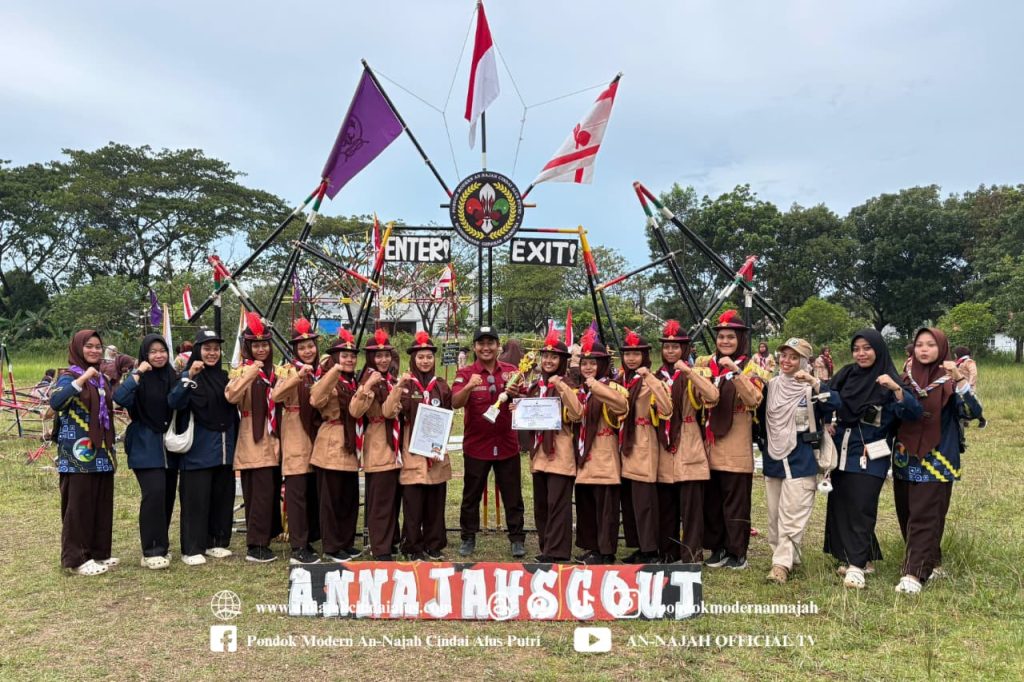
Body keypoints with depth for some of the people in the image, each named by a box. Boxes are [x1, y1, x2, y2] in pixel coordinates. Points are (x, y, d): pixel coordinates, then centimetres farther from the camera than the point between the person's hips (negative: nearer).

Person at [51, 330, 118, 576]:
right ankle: (77, 558, 6)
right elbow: (54, 402, -28)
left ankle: (99, 552, 21)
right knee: (78, 505, -2)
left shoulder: (102, 378, 13)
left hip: (101, 452, 7)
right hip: (78, 453, -7)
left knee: (102, 504, 11)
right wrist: (84, 377, -32)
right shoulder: (69, 376, -7)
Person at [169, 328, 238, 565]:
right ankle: (192, 549, 5)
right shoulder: (188, 376, -5)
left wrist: (233, 444, 12)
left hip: (224, 449, 6)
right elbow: (174, 403, -23)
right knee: (196, 499, -3)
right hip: (198, 451, -6)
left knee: (222, 497, 11)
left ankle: (216, 542, 23)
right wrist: (189, 377, -34)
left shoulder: (224, 377, 12)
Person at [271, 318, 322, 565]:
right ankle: (297, 548, 0)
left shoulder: (321, 370, 11)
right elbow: (275, 396, -26)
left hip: (316, 436, 6)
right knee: (297, 492, -5)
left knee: (314, 491, 11)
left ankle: (309, 541, 22)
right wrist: (298, 376, -39)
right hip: (296, 437, -6)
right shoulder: (289, 369, -6)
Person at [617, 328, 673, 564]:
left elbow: (667, 409, -24)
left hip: (643, 447, -7)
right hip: (624, 446, 7)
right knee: (627, 499, 11)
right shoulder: (621, 381, 12)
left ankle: (650, 551, 5)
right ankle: (639, 547, 22)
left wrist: (650, 378, -27)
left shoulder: (650, 380, -8)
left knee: (643, 500, -5)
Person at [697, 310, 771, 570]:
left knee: (736, 501, 1)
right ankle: (717, 548, 22)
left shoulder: (750, 366, -1)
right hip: (710, 445, 4)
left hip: (736, 448, -4)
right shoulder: (706, 364, 11)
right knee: (711, 500, 10)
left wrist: (735, 371, -26)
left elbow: (754, 399, -20)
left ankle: (737, 552, 12)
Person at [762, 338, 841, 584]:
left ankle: (782, 564, -5)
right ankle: (787, 557, 23)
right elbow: (761, 415, 19)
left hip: (801, 460, -6)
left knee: (791, 515, -7)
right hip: (773, 458, 6)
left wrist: (814, 382, -33)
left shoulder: (811, 388, -8)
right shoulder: (771, 385, 7)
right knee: (774, 515, 11)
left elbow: (834, 403, -26)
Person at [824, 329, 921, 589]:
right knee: (839, 507, 8)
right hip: (842, 452, 5)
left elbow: (913, 413, -21)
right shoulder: (846, 375, 5)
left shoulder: (889, 381, -9)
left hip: (869, 457, -5)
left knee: (860, 508, -7)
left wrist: (896, 389, -36)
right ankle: (860, 557, 22)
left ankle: (857, 565, 1)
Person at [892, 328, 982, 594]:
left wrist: (960, 379, -30)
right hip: (905, 459, 5)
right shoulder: (906, 378, 8)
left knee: (925, 517, -7)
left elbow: (973, 412, -20)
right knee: (907, 515, 11)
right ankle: (930, 562, 28)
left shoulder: (950, 381, -4)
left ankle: (915, 573, -7)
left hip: (936, 461, -5)